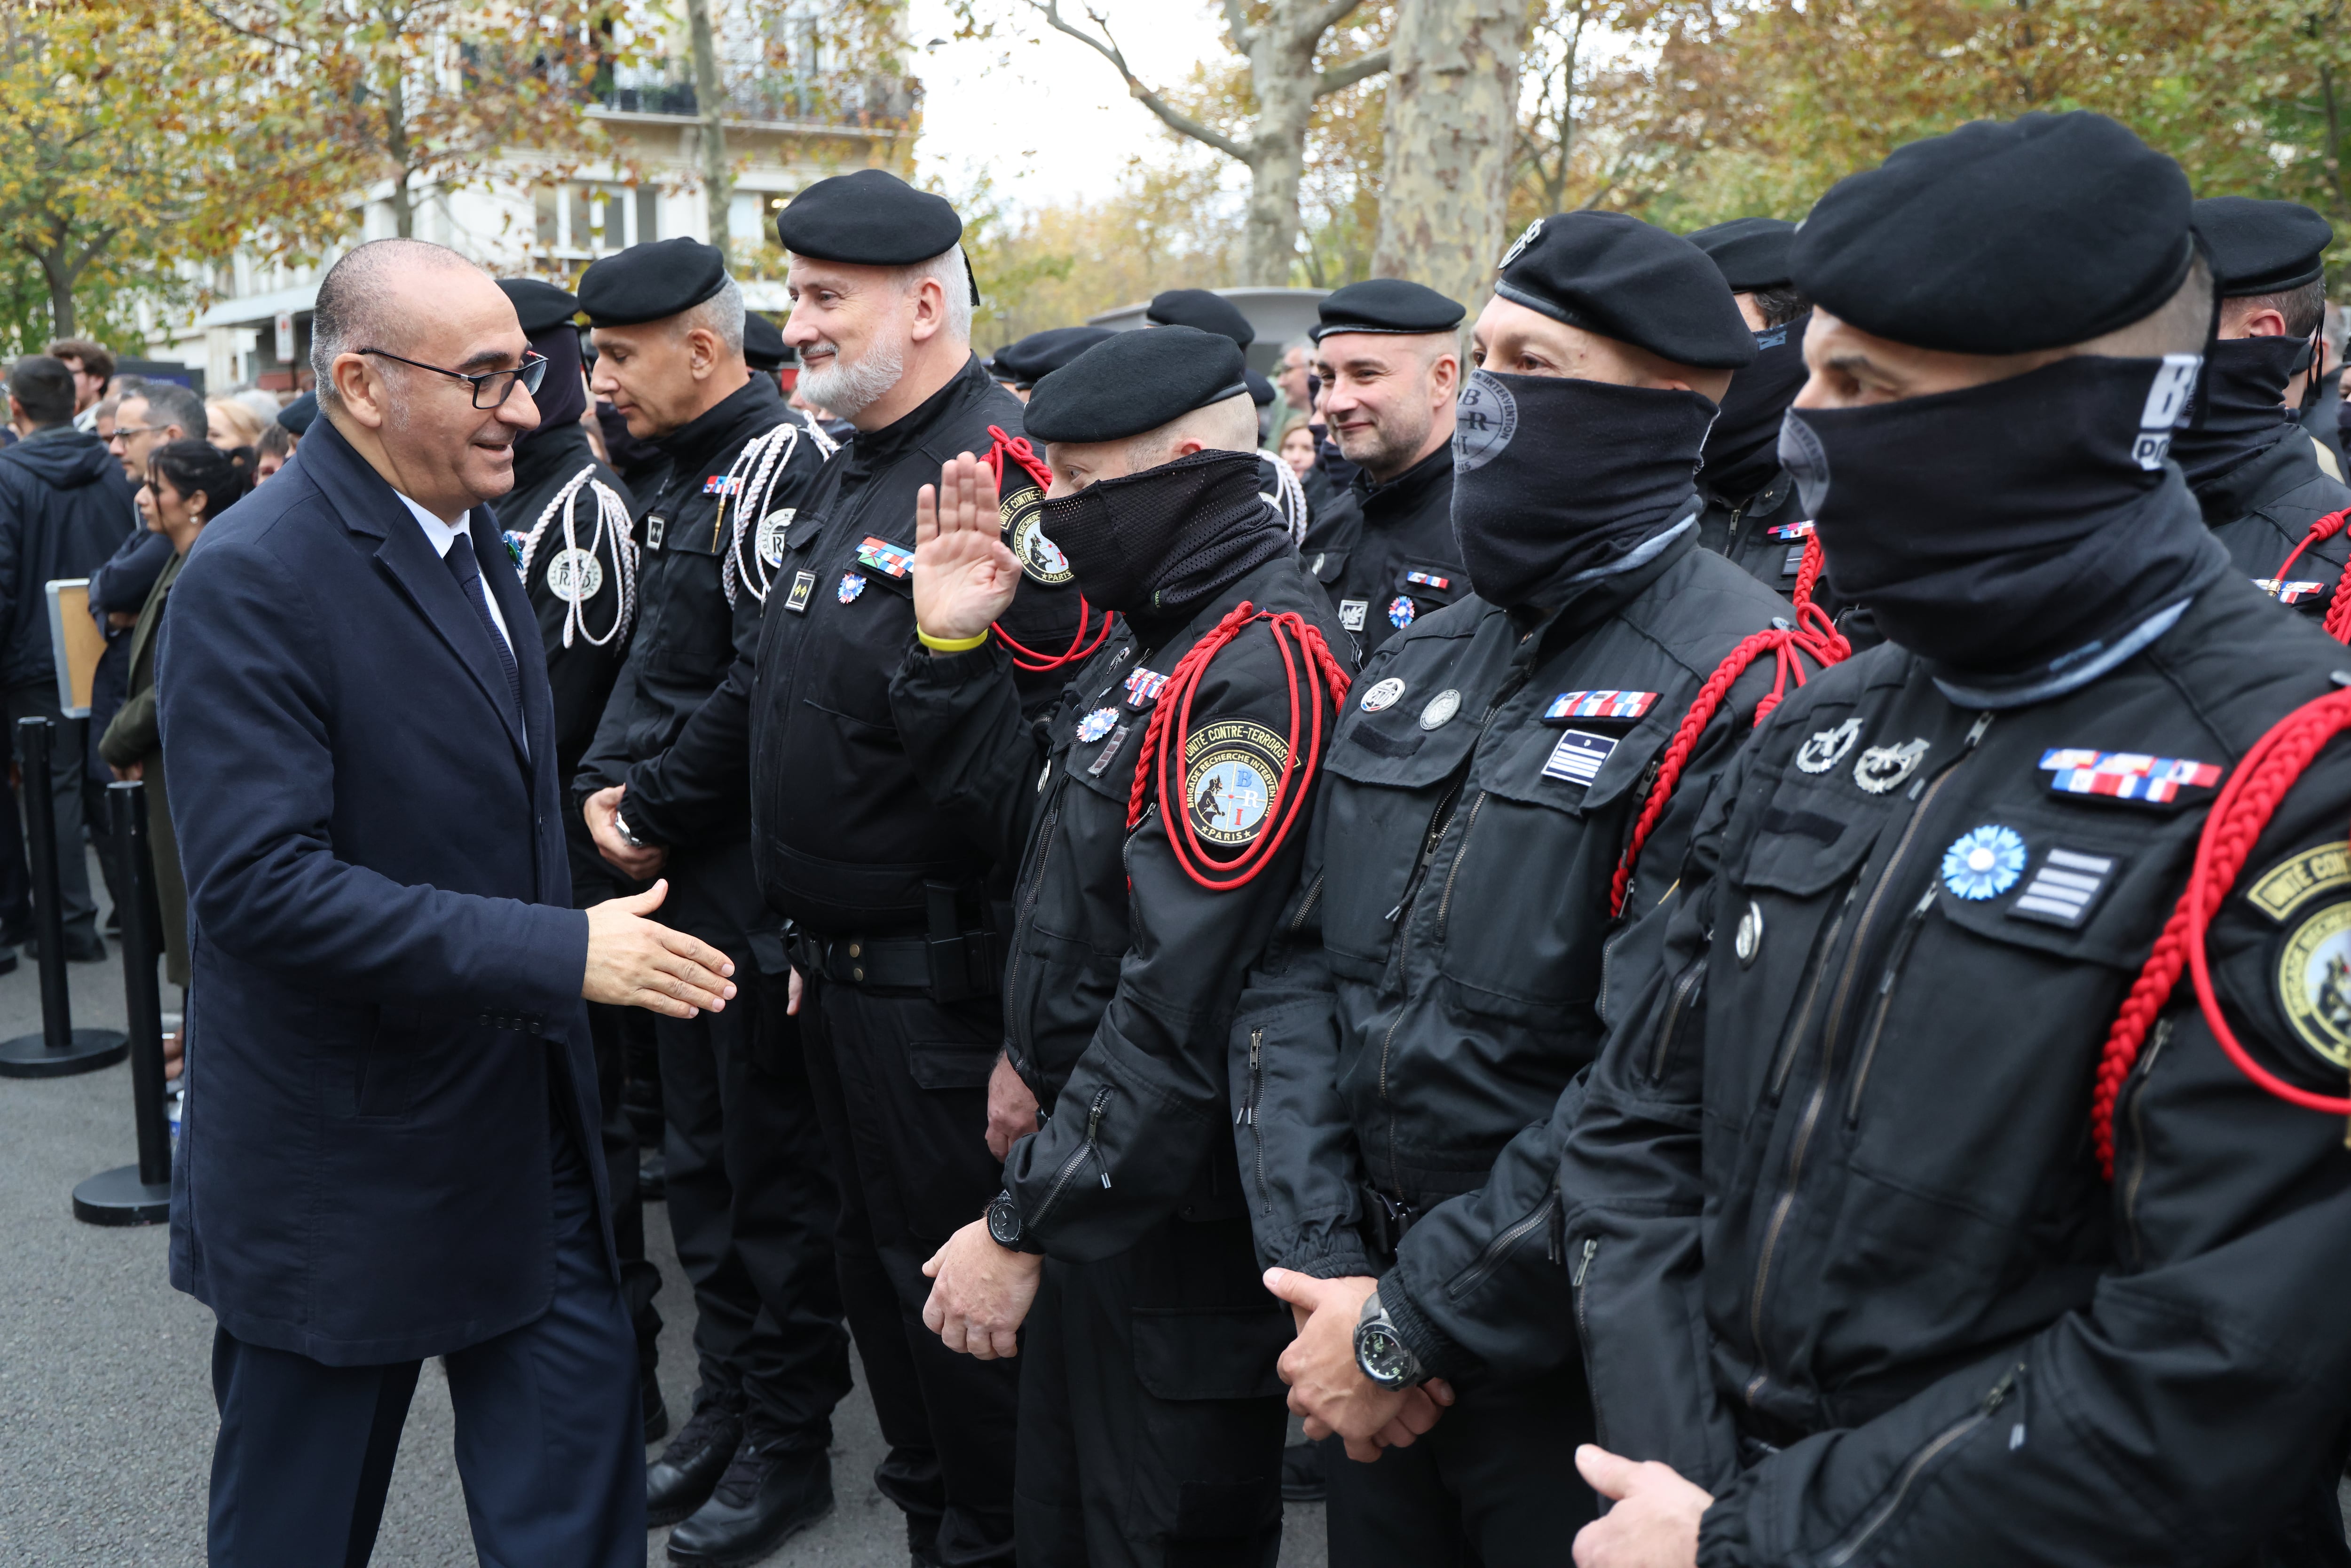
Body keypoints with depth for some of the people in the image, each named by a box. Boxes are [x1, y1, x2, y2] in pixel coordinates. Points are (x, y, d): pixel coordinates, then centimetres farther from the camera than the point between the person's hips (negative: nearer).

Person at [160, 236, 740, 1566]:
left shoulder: (470, 533, 7)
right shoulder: (253, 581, -21)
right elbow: (259, 881, -28)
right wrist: (557, 953, -29)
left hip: (528, 1126, 7)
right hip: (348, 1152, -7)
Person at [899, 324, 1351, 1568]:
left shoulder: (1258, 664, -24)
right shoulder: (1156, 637, 9)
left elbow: (1182, 1009, -29)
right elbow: (1038, 823, 16)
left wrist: (1021, 1226, -23)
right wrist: (951, 649, 3)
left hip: (1180, 1223, -10)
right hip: (1092, 1174, 10)